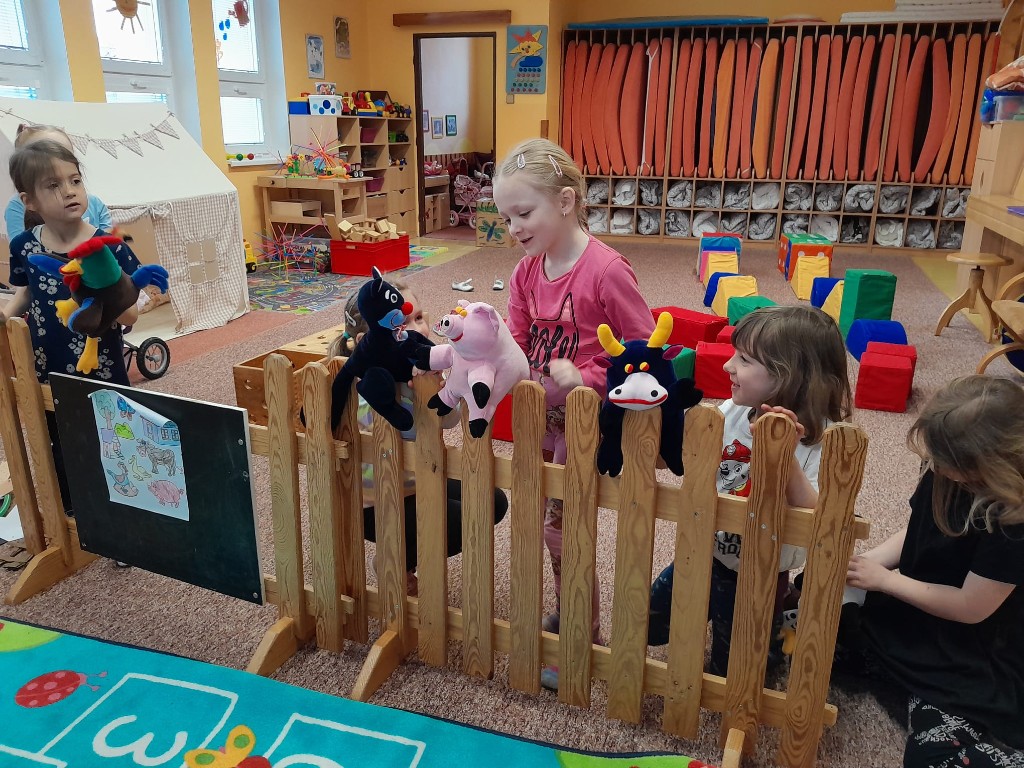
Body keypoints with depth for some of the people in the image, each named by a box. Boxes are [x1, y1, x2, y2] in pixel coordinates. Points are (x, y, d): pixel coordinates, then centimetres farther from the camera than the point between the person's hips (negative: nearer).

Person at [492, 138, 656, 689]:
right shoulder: (526, 272, 2)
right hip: (539, 413, 7)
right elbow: (516, 342, 6)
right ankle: (566, 614, 39)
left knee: (560, 527, -1)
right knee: (548, 522, 17)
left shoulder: (606, 270, -19)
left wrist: (587, 379, -23)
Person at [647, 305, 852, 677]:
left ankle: (774, 634, 45)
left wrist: (787, 457, -44)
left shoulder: (818, 441, -23)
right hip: (706, 555, 5)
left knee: (729, 673, 15)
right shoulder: (731, 412, -11)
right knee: (647, 623, 20)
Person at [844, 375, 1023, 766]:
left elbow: (970, 608, -21)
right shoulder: (941, 473, -10)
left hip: (977, 659, -7)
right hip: (915, 611, 7)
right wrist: (864, 562, -11)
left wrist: (883, 579, -15)